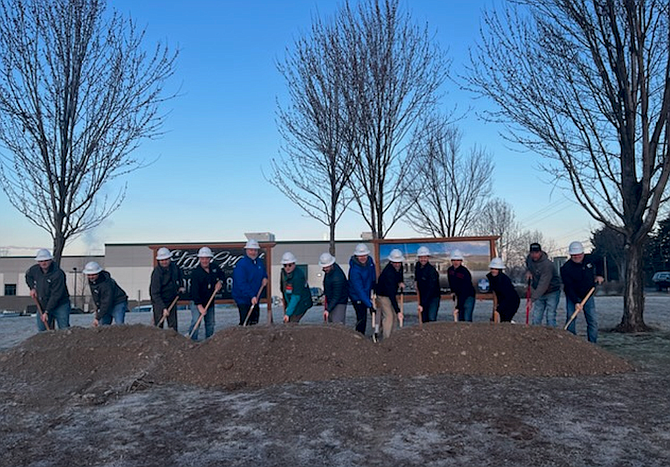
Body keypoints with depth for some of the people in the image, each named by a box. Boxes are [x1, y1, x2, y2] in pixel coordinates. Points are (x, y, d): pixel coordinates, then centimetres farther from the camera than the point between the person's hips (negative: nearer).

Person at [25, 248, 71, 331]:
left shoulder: (58, 274, -23)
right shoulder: (34, 270, -2)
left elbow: (56, 295, -24)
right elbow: (28, 276, 25)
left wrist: (46, 312, -23)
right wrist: (32, 288, 7)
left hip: (60, 306, -6)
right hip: (42, 306, 6)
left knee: (64, 330, -9)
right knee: (42, 331, 7)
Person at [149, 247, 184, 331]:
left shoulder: (174, 267, -3)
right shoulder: (157, 273, -22)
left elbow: (179, 275, 25)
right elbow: (155, 293, -24)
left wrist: (180, 286, 13)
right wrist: (163, 308, -29)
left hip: (172, 300, 6)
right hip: (159, 302, -6)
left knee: (173, 325, 8)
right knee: (158, 325, -4)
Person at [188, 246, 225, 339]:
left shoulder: (214, 267, -1)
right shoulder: (196, 273, -19)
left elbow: (222, 275, 19)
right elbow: (194, 291, -23)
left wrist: (220, 281, -4)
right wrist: (200, 306, -28)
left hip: (210, 301, 6)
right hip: (197, 302, -5)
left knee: (210, 323, 13)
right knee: (196, 322, -16)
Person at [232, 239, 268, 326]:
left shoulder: (260, 262, 8)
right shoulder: (241, 264, -17)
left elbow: (264, 273, 27)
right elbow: (242, 284, -23)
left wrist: (265, 278, 3)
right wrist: (252, 296, -28)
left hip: (255, 298, 8)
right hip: (243, 299, -7)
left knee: (254, 322, 15)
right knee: (245, 323, -9)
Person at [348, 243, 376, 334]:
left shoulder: (370, 260, -9)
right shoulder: (354, 270, -31)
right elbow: (359, 290, -33)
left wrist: (373, 286, 18)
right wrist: (369, 304, -36)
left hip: (367, 293, 7)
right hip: (357, 296, -7)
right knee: (362, 318, -5)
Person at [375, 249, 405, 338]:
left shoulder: (399, 266, -11)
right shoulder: (388, 273, -36)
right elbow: (391, 294, -40)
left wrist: (401, 282, -5)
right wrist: (398, 311, -42)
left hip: (392, 294, 8)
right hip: (383, 295, -8)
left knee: (395, 316, 10)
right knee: (389, 316, -15)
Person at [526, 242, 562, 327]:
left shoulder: (547, 264, -28)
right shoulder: (529, 258, -5)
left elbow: (543, 285, -33)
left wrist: (532, 299, -37)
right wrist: (528, 271, 1)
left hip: (552, 292, -7)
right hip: (539, 293, 7)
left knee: (550, 317, -10)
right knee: (536, 318, 5)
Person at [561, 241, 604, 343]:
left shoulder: (590, 259, -8)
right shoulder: (566, 268, -20)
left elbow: (599, 262, 20)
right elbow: (569, 287, -21)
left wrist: (599, 275, 7)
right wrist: (576, 302, -29)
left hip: (588, 295, 4)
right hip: (572, 296, -3)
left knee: (593, 321, -1)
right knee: (571, 319, -11)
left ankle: (592, 344, 7)